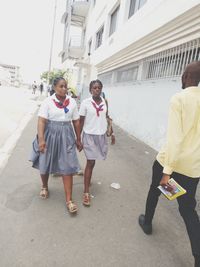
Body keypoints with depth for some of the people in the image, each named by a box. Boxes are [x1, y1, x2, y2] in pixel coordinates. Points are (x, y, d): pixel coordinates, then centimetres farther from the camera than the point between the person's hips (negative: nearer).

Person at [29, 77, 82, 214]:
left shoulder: (72, 102, 2)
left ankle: (69, 200, 10)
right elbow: (41, 121, -13)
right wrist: (41, 139, -23)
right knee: (45, 164, 15)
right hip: (50, 135, -1)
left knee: (68, 167, 0)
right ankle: (45, 187, 46)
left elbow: (76, 122, 6)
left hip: (66, 136, 2)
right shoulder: (48, 101, -7)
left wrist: (78, 139, 9)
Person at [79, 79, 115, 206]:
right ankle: (86, 192, 7)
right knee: (91, 162, -3)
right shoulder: (85, 103, -9)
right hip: (90, 135, -4)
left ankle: (87, 177, 44)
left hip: (102, 135, 4)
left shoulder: (104, 102, 2)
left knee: (93, 161, 16)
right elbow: (81, 122, -4)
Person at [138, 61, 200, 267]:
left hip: (170, 159, -3)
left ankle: (147, 223, 46)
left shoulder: (179, 98, -13)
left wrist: (167, 171, -18)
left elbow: (174, 137, -21)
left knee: (154, 190, 24)